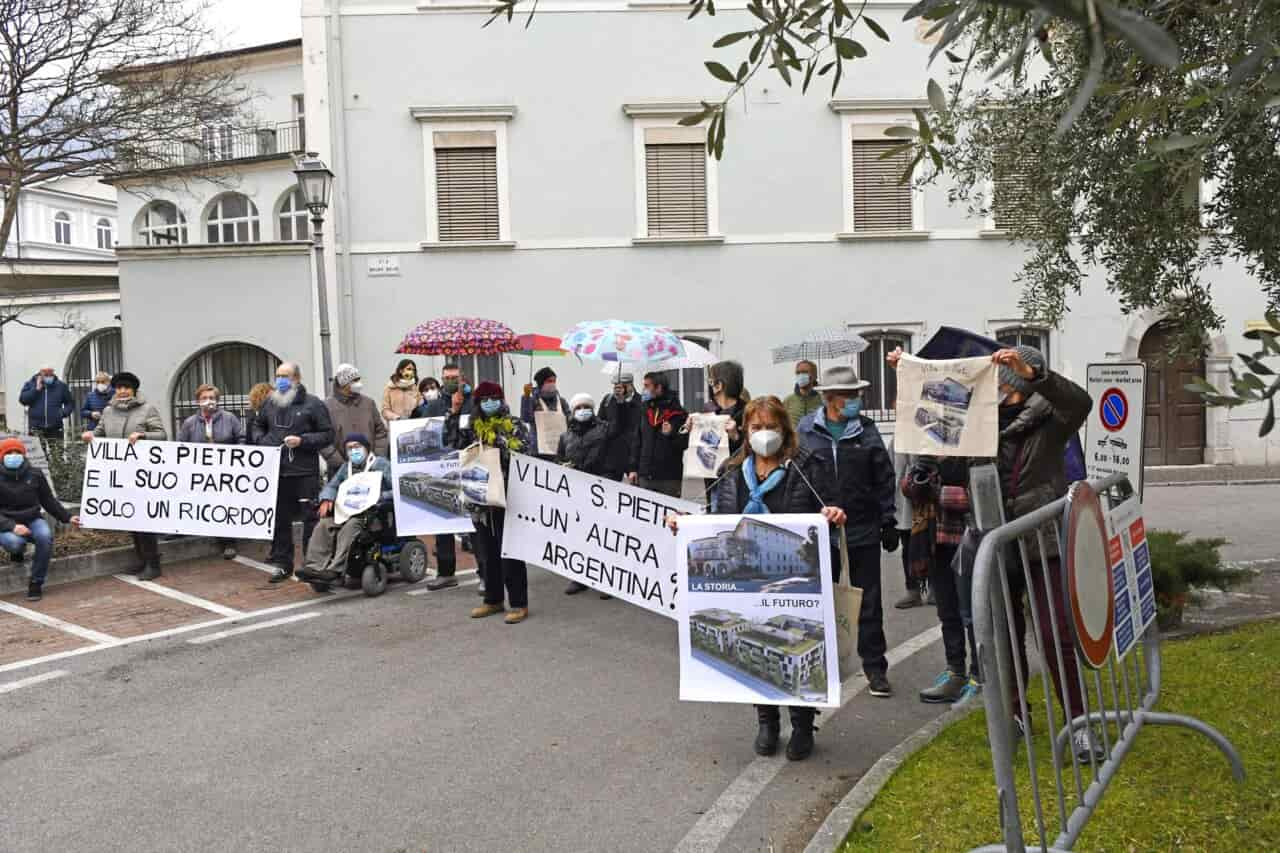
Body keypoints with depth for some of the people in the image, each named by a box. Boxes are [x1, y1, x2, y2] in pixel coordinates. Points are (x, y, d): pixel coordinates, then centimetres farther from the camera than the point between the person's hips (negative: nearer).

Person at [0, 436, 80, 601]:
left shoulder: (35, 475, 3)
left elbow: (48, 500, 13)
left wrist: (67, 517, 5)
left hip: (32, 520, 2)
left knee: (45, 536, -32)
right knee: (14, 542, -37)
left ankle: (36, 583, -19)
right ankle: (18, 551, 6)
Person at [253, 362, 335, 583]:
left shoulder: (312, 404, -2)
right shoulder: (269, 402, 13)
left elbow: (327, 435, -3)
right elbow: (258, 425, 28)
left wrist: (302, 441, -14)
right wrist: (262, 441, 8)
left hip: (305, 473, -5)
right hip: (276, 471, 5)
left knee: (311, 518, -1)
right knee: (279, 519, 10)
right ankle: (282, 563, 19)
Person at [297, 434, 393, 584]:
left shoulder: (381, 464, 4)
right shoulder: (346, 467, 24)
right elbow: (331, 486, 22)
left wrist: (378, 498, -20)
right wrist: (326, 499, 0)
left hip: (372, 512, -6)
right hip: (348, 511, 6)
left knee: (350, 526, -34)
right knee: (324, 525, -20)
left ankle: (335, 569, -39)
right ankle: (315, 566, -28)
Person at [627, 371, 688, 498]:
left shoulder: (678, 413, -4)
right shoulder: (645, 412, 12)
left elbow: (684, 443, -7)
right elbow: (637, 442, 15)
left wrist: (670, 435, -24)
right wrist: (633, 468, 10)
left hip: (669, 478, -5)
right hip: (645, 476, 5)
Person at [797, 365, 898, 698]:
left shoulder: (866, 430, 0)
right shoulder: (806, 430, -3)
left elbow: (884, 479, 3)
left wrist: (889, 523, 0)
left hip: (863, 530, 0)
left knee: (868, 602, 6)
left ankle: (875, 667, 16)